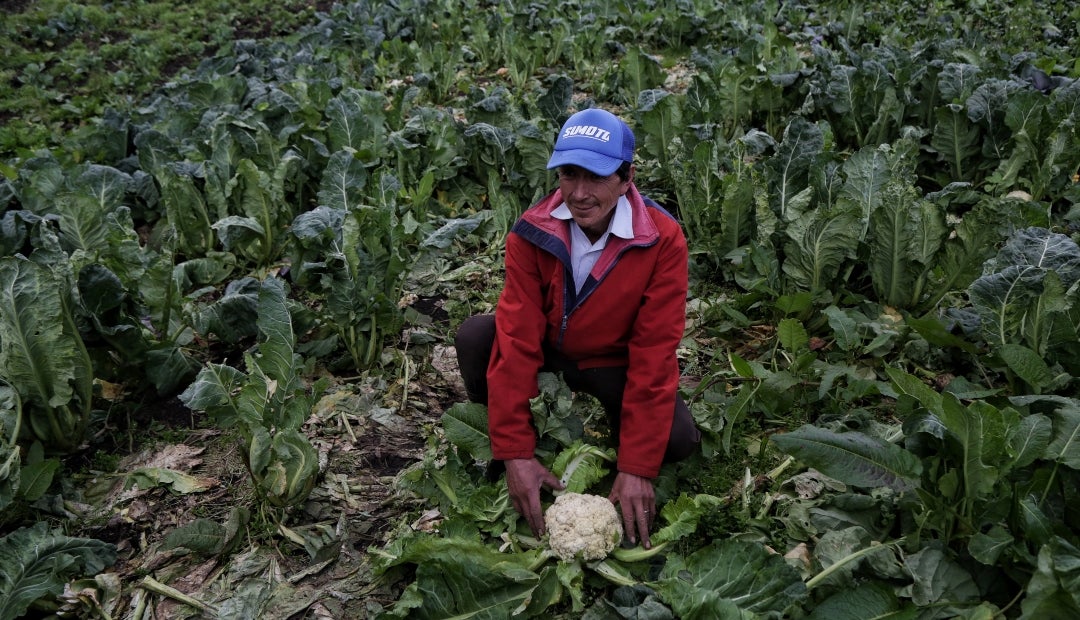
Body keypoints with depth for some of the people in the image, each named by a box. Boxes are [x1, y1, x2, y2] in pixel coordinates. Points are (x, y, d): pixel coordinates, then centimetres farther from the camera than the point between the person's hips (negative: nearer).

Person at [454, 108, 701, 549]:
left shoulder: (662, 240, -24)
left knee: (677, 440, -26)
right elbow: (517, 338, -23)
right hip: (548, 352, 2)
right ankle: (491, 444, 2)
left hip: (615, 365, -1)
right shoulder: (532, 231, -20)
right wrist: (515, 452, -28)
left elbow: (654, 352, -24)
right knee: (474, 336, -26)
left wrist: (637, 468, -27)